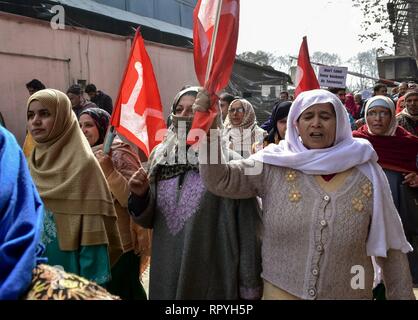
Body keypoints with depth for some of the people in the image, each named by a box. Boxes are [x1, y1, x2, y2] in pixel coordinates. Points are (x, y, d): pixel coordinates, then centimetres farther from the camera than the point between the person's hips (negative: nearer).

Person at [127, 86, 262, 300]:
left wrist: (250, 287, -7)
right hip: (165, 278, 5)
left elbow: (247, 232, -11)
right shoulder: (160, 157, 1)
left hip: (213, 281, -4)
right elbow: (148, 220, 9)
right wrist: (141, 196, -11)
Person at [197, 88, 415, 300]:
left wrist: (403, 295, 5)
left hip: (350, 294, 1)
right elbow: (219, 180, -13)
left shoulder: (367, 174, -6)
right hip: (281, 291, -1)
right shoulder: (275, 164, -7)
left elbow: (390, 247, 0)